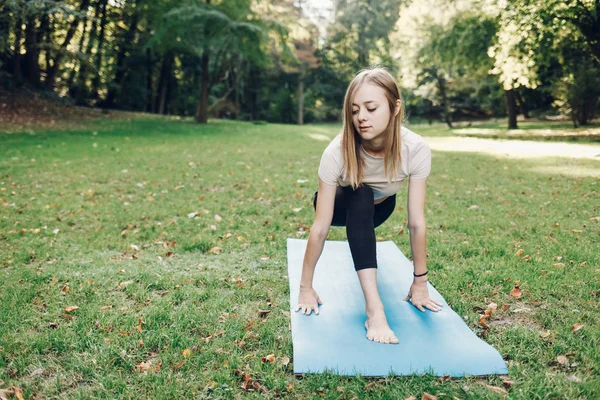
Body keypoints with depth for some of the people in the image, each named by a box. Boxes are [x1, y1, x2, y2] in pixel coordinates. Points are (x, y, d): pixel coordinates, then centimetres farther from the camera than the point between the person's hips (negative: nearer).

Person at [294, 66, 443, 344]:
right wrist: (306, 288, -30)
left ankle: (361, 243, 30)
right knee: (360, 198, -31)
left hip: (380, 206, 6)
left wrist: (420, 284, -23)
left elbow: (416, 222, -29)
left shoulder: (416, 149, -34)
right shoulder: (337, 152, -38)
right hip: (343, 205, -6)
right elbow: (320, 226, -35)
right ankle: (373, 307, -40)